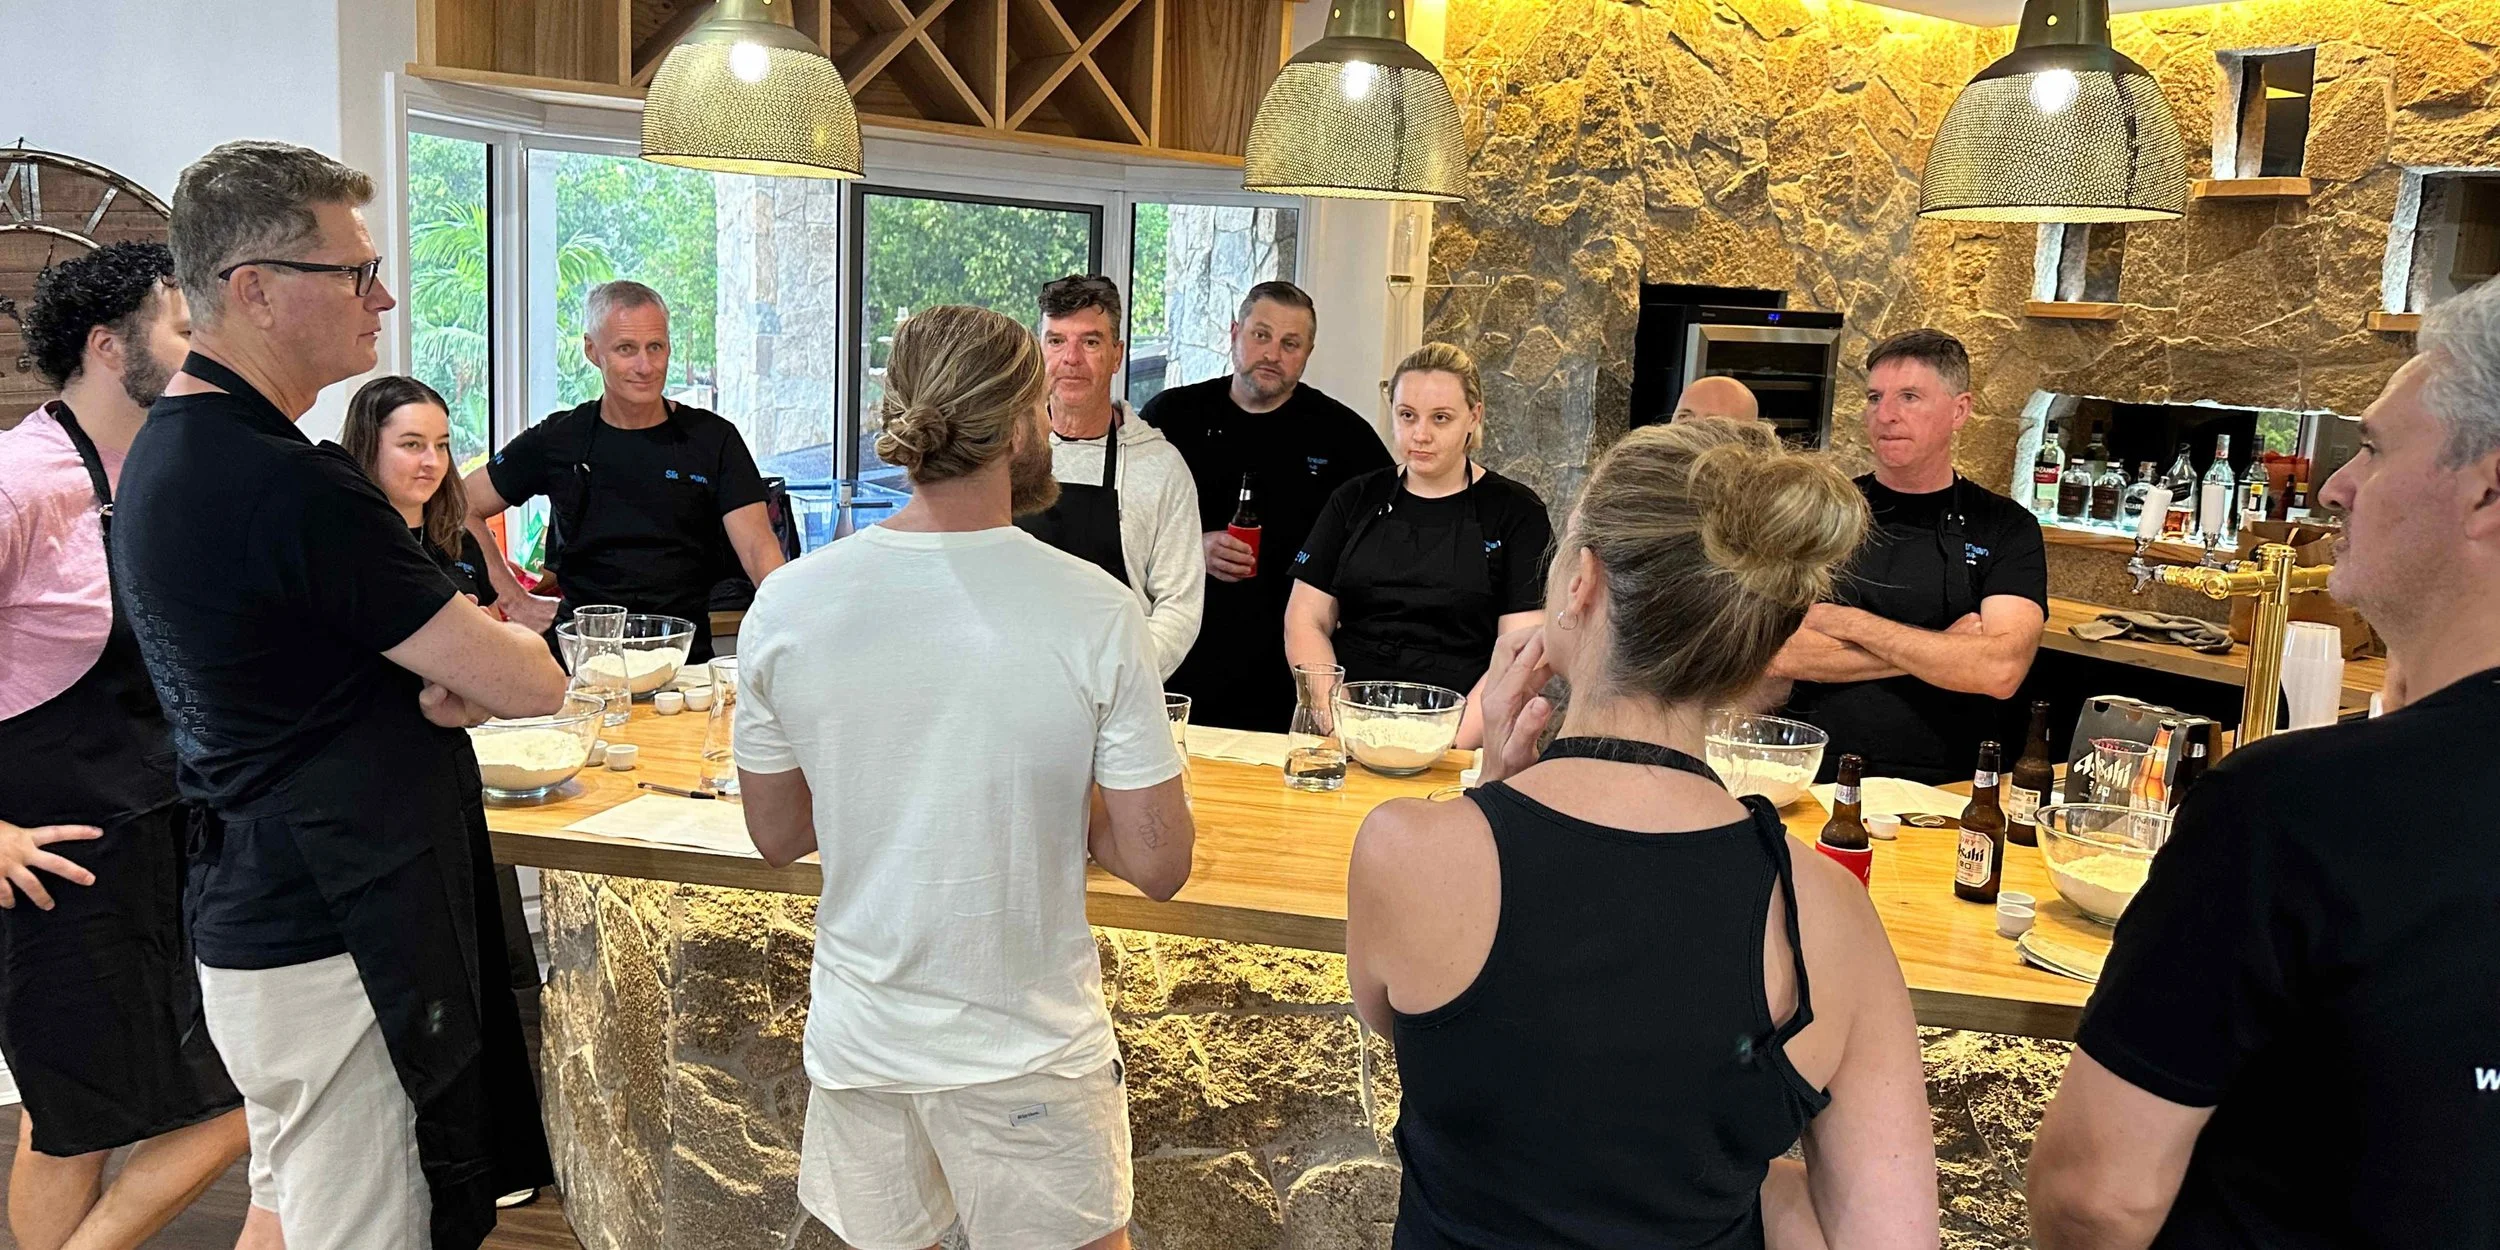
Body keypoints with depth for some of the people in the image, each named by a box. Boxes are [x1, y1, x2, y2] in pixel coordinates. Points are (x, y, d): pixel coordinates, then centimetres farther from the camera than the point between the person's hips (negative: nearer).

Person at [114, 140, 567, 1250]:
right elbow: (532, 684, -19)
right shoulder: (291, 486, -24)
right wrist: (483, 660, 3)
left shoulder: (165, 449, 8)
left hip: (254, 915, 10)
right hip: (331, 953, -10)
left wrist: (452, 680, -3)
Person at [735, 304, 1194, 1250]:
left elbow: (776, 836, 3)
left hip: (857, 1036, 4)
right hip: (1029, 1049, -3)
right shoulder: (1096, 613, -19)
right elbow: (1158, 866, -14)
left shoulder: (785, 604, -10)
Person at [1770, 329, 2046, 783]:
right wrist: (1938, 650, -6)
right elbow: (1779, 655, -6)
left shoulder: (2007, 528, 5)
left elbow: (2000, 672, -10)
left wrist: (1847, 623, -8)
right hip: (1819, 776, 0)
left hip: (1945, 789, 0)